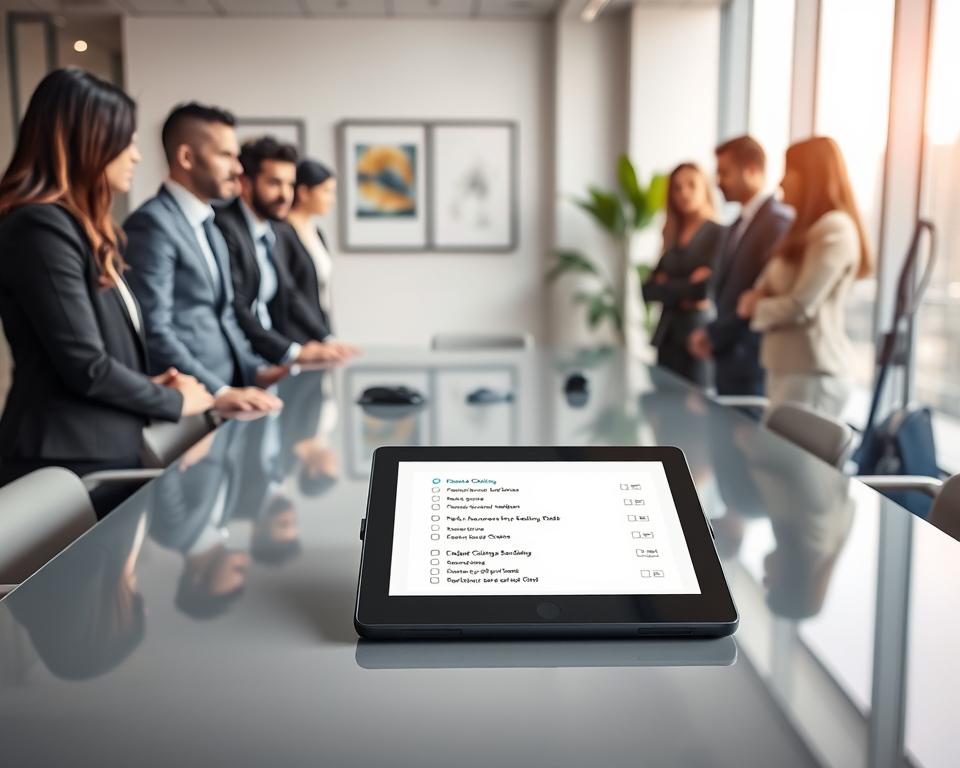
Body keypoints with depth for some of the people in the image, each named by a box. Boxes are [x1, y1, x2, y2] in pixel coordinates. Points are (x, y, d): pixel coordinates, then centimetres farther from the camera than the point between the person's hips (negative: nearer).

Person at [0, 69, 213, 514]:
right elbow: (85, 366, -19)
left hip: (107, 452, 9)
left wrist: (152, 383, 1)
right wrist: (174, 402, -6)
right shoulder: (42, 226, -16)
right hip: (71, 465, -9)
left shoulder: (79, 224, 15)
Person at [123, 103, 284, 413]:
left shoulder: (209, 228, 18)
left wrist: (256, 370, 6)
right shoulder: (152, 222, -11)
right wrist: (217, 392, -23)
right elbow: (154, 332, -19)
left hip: (228, 393, 8)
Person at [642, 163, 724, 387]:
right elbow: (648, 289, 6)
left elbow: (705, 288, -13)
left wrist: (666, 285, -2)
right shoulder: (672, 237, 13)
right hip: (667, 334, 5)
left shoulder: (717, 233, -4)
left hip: (697, 334, -5)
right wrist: (684, 293, -9)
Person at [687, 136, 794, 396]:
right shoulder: (740, 222, 15)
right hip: (727, 363, 8)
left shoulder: (778, 220, -13)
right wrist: (711, 333, 2)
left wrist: (714, 334, -11)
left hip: (752, 364, -8)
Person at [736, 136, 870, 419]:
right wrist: (756, 296, -4)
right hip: (789, 368, 9)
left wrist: (757, 308, 1)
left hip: (812, 374, -9)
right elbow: (771, 285, 19)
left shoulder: (835, 229, -13)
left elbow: (800, 306, -18)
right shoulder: (808, 228, 19)